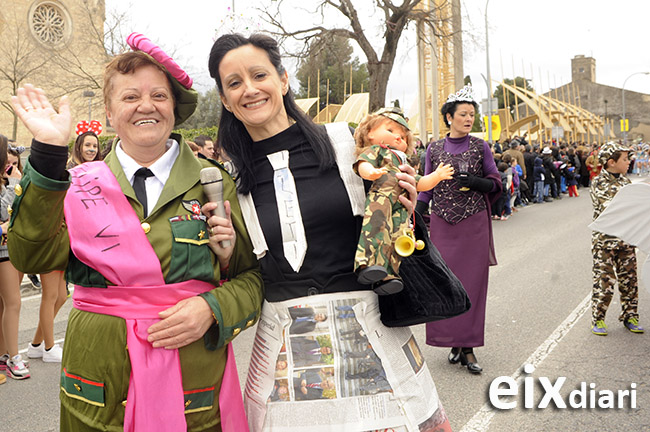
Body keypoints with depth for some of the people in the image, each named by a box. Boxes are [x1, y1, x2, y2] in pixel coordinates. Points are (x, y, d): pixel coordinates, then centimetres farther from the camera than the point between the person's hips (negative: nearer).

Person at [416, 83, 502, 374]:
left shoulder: (480, 147, 4)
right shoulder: (434, 149, 7)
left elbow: (496, 183, 6)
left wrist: (476, 182, -14)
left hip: (474, 223, -1)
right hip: (442, 224, 1)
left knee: (472, 282, -1)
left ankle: (468, 348, 5)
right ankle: (454, 342, 13)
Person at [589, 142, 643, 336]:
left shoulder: (626, 182, 9)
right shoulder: (598, 183, -11)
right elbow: (610, 207, -22)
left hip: (626, 239, 6)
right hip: (605, 240, -6)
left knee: (629, 280, 11)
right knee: (604, 281, -1)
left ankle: (630, 316, 25)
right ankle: (597, 319, 14)